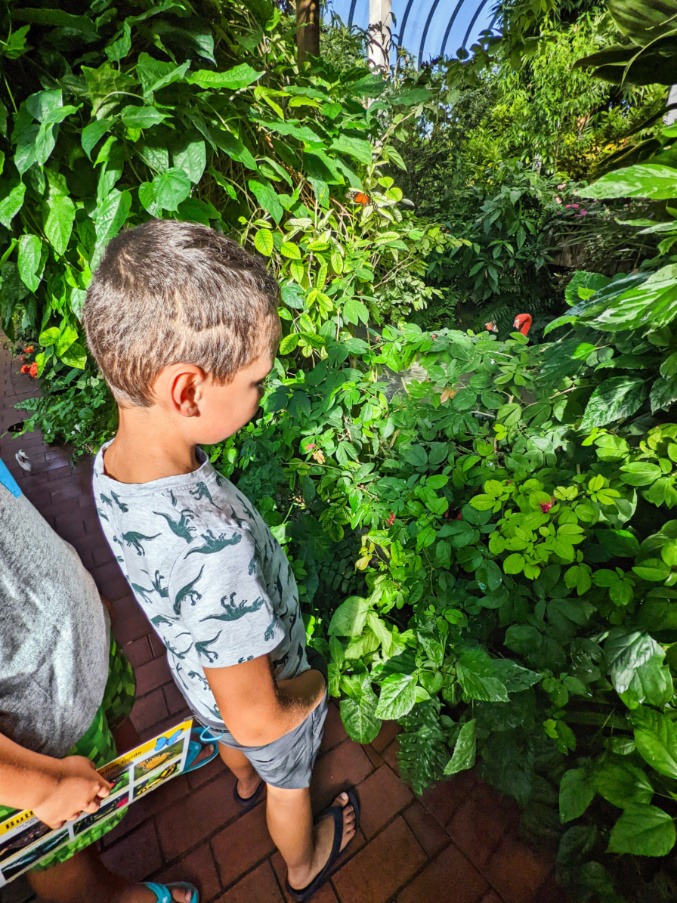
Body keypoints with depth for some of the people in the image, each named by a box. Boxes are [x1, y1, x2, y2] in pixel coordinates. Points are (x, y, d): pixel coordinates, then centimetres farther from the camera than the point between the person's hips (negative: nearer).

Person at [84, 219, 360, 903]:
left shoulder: (110, 464, -24)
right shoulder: (214, 548, -49)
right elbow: (257, 719, -33)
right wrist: (310, 690, -12)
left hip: (196, 669, 6)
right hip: (269, 687, -5)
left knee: (228, 738, 40)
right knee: (289, 784, 30)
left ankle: (244, 782, 75)